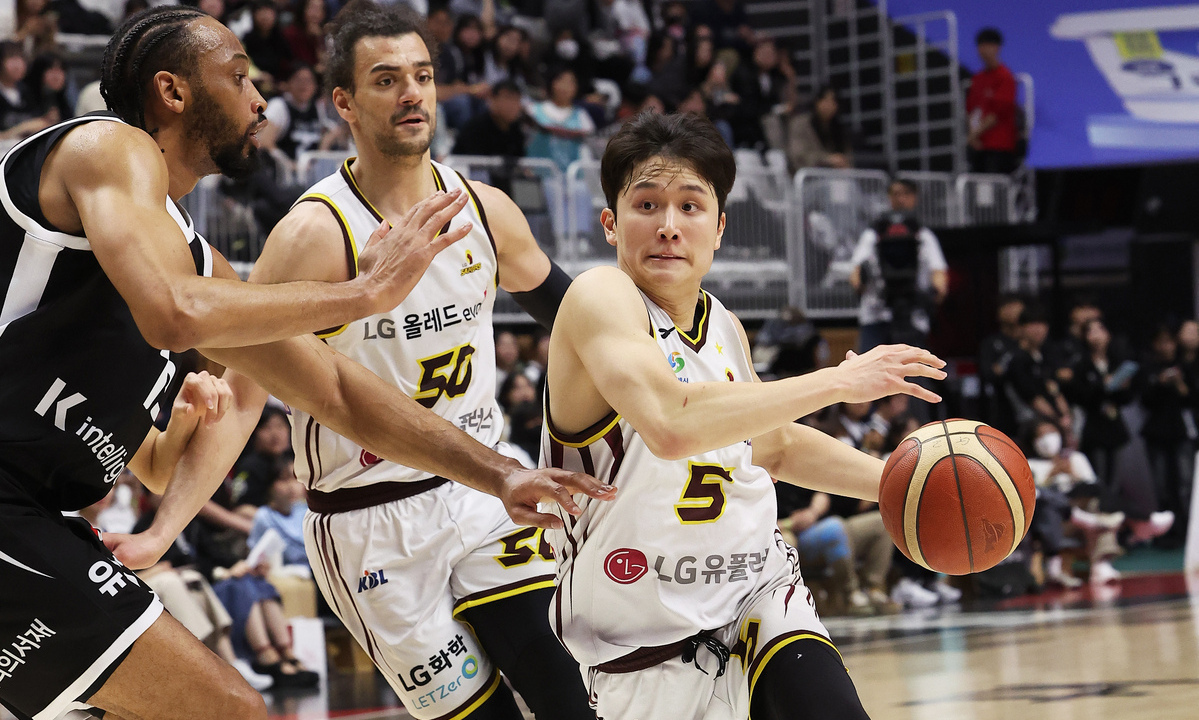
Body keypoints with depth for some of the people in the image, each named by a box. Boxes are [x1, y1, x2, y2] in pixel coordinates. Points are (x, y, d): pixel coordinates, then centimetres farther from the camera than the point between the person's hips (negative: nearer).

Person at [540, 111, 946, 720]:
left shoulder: (724, 328, 5)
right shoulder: (601, 298, -17)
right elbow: (670, 424, -36)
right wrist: (838, 381, -28)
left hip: (759, 590, 5)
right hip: (647, 641, -5)